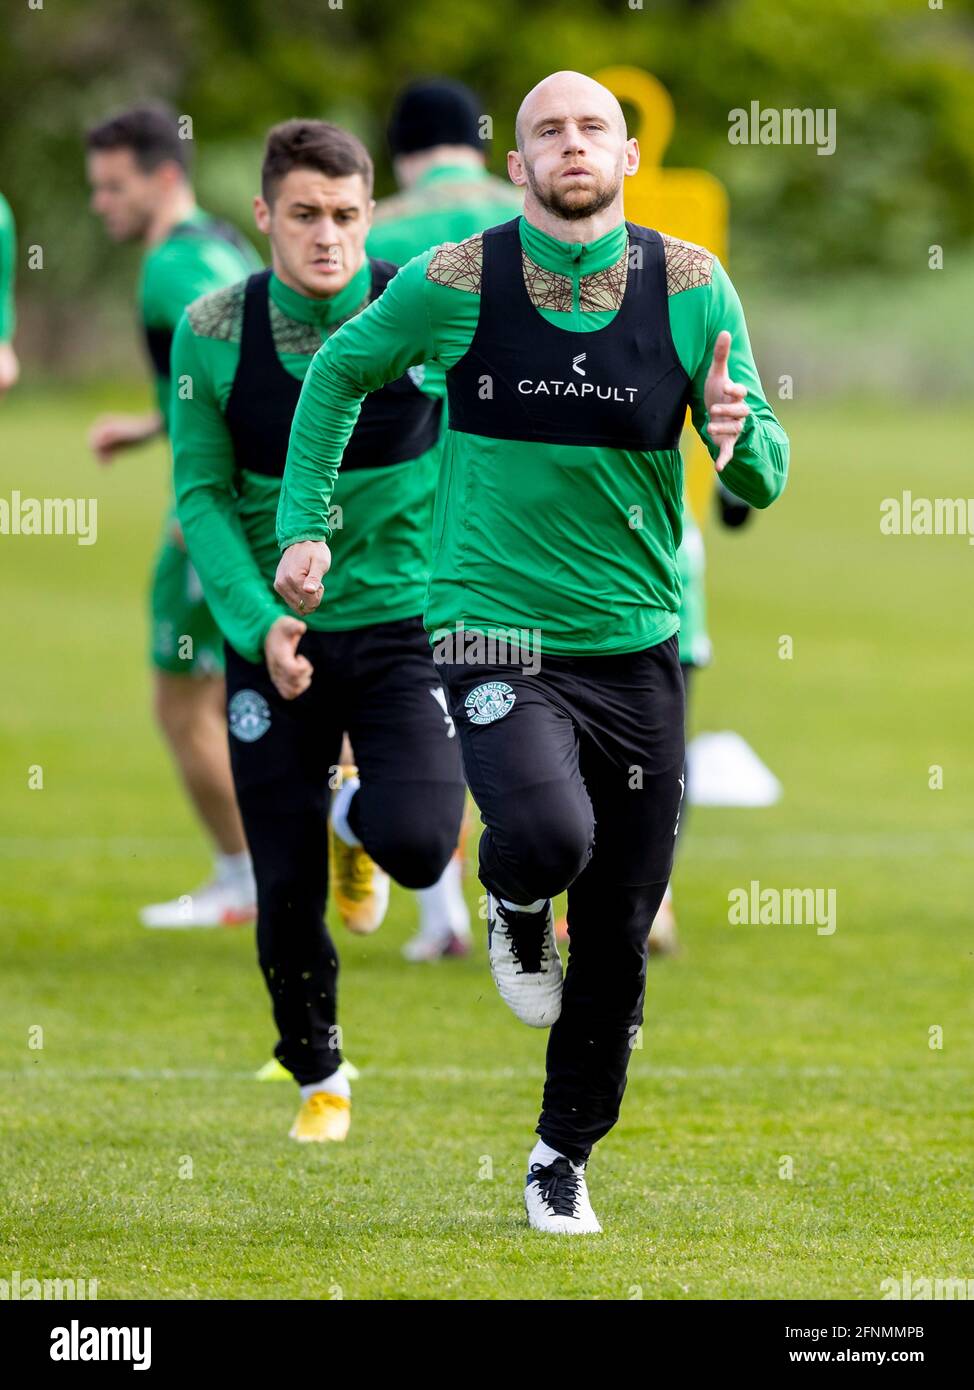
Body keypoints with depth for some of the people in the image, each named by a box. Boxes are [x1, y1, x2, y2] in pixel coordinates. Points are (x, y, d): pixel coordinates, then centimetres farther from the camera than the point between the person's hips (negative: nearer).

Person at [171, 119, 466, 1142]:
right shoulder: (211, 333, -5)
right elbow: (201, 495, -2)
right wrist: (260, 625, -15)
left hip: (402, 624, -1)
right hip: (273, 636, 1)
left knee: (415, 844, -23)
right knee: (285, 886, 3)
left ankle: (361, 815, 17)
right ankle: (317, 1076, 31)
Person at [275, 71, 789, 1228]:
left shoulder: (691, 288, -3)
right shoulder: (454, 285, -6)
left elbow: (764, 479, 0)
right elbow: (340, 372, 13)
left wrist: (738, 441, -23)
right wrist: (303, 525, 7)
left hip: (638, 649, 3)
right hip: (497, 634, -3)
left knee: (617, 948, 7)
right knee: (549, 836, -31)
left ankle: (565, 1154, 29)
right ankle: (514, 906, 6)